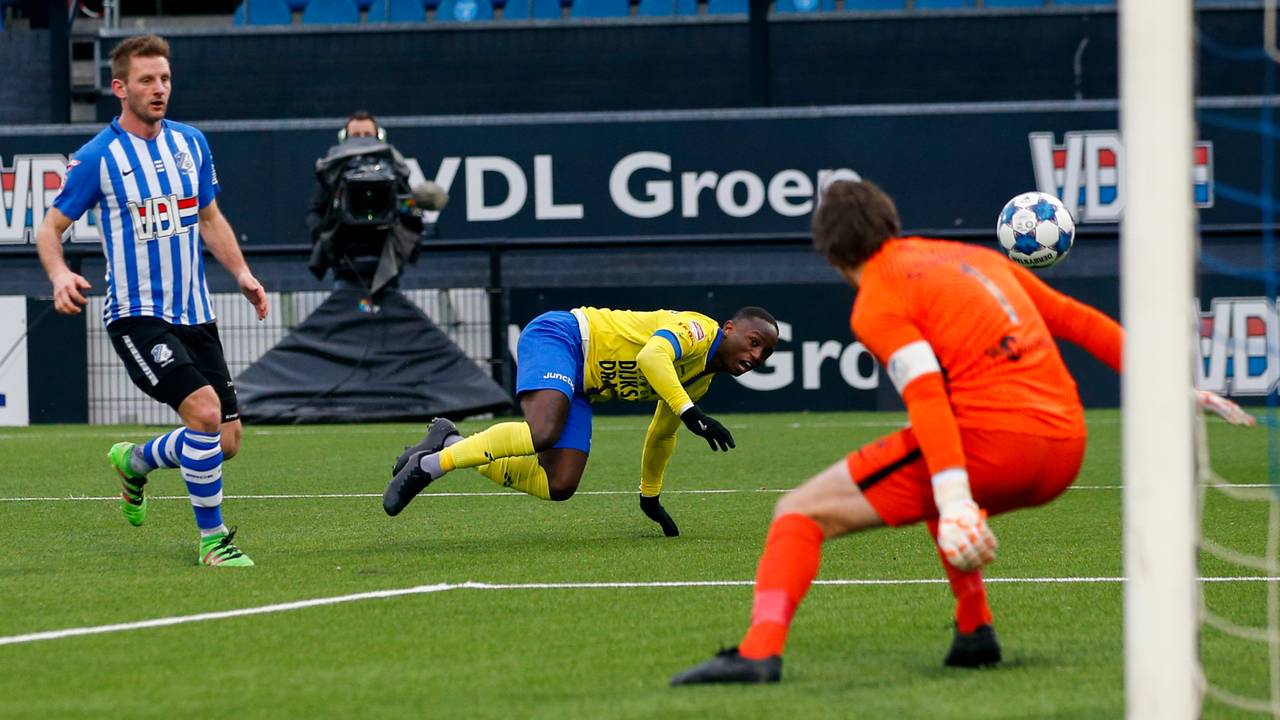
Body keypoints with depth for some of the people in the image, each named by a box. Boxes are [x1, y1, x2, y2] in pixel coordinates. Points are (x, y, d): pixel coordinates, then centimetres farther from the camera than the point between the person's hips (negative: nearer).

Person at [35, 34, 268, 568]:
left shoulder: (191, 143, 8)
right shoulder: (97, 158, -8)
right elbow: (50, 229, -2)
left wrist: (241, 272, 8)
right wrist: (59, 274, -23)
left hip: (194, 313, 6)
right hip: (137, 316, -6)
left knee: (226, 440, 4)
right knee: (204, 409, -25)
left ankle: (135, 462, 35)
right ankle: (212, 536, -10)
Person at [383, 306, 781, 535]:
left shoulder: (701, 379, 16)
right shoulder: (697, 329, -13)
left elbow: (662, 434, 31)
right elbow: (652, 356, -34)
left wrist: (651, 497, 37)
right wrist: (689, 412, -40)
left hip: (579, 386, 9)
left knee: (559, 486, -7)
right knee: (542, 433, -36)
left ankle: (448, 446, 4)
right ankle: (432, 463, -24)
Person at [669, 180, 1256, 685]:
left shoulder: (878, 305, 0)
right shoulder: (975, 258, 23)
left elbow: (928, 398, -15)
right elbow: (1077, 320, 25)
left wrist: (954, 503, -26)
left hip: (989, 436, -7)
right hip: (1065, 448, 7)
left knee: (802, 511, -3)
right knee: (943, 486, 40)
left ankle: (760, 651, -23)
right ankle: (975, 632, 28)